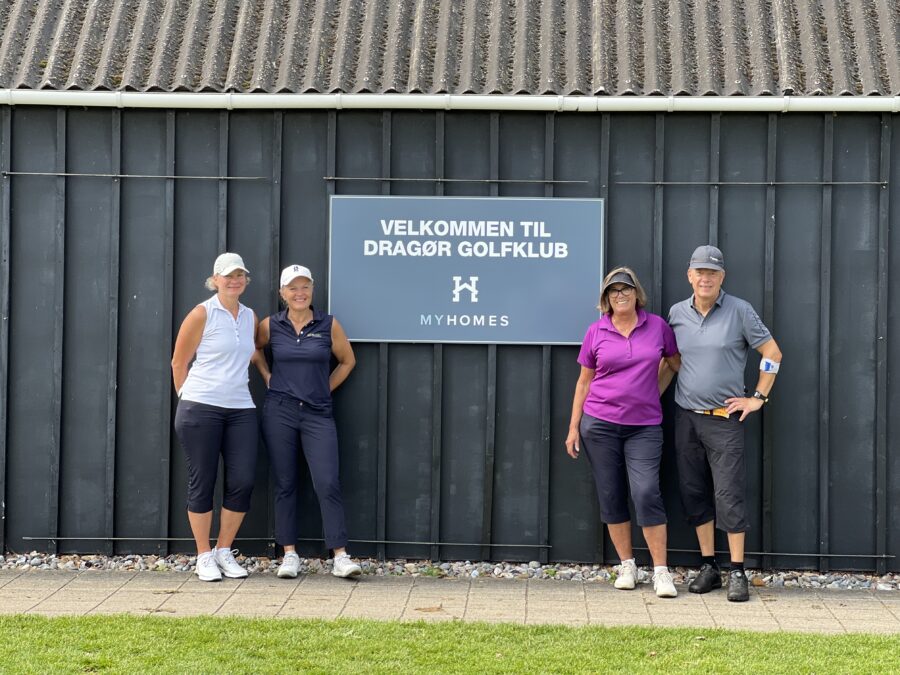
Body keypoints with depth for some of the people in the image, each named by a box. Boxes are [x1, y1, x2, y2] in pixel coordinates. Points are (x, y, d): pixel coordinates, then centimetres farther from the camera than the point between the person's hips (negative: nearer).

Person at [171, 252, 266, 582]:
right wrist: (189, 397, 6)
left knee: (242, 481, -1)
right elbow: (179, 362, 2)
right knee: (202, 482, 1)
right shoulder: (202, 314, -3)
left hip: (241, 409, 5)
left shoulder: (250, 318, 12)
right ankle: (204, 556, 13)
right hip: (201, 408, -5)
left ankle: (224, 551, 16)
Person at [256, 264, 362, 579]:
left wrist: (325, 389, 8)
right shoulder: (270, 325, 3)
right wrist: (266, 376, 10)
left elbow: (347, 361, 13)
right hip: (279, 412, 1)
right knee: (285, 484, 4)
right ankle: (290, 554, 11)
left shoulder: (329, 325, 1)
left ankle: (340, 557, -8)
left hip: (318, 414, -1)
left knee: (328, 484, -8)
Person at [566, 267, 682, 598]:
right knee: (611, 496, 4)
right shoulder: (596, 332, 3)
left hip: (644, 426, -1)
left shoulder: (657, 326, 3)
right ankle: (626, 565, 17)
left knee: (647, 493, -11)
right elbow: (584, 381, 8)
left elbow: (676, 363, 15)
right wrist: (574, 427, 5)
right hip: (600, 424, 1)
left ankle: (661, 571, -5)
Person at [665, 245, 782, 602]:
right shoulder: (677, 313, 6)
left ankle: (737, 572, 0)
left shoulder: (739, 311, -4)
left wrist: (758, 397, -2)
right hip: (686, 417, 4)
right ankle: (708, 566, 17)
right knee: (694, 493, 7)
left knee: (729, 495, -7)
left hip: (725, 419, -4)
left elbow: (773, 354, 0)